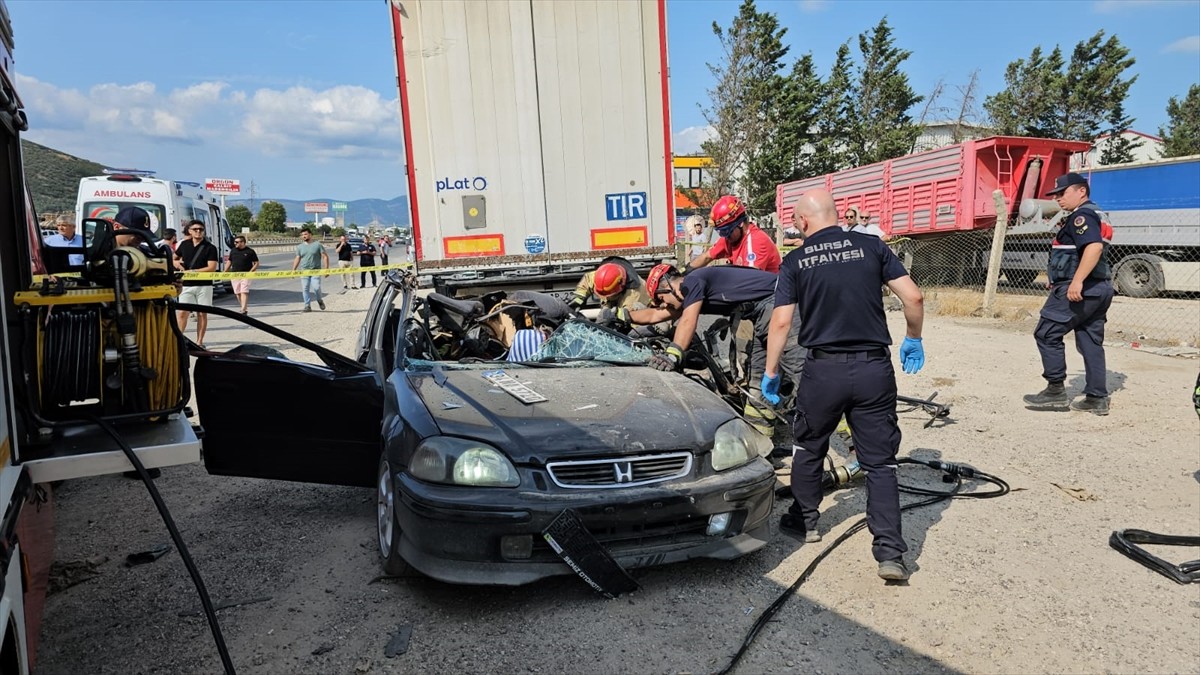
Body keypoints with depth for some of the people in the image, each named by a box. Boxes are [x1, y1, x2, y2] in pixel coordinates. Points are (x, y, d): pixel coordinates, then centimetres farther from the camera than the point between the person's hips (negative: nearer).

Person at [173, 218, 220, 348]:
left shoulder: (210, 247, -4)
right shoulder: (184, 244, 8)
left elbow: (212, 268, -13)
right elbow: (173, 258, 23)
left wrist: (192, 271, -16)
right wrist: (176, 263, -1)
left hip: (204, 285, -2)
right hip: (187, 285, 2)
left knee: (202, 313, 4)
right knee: (182, 312, -4)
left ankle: (199, 342, 13)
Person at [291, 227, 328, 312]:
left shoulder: (317, 245, 2)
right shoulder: (300, 247, 12)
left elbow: (325, 256, 0)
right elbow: (297, 259, 15)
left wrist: (326, 269, -8)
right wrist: (293, 270, 6)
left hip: (315, 271, -3)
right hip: (304, 271, 3)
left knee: (316, 287, -14)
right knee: (305, 289, -1)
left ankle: (319, 300, 14)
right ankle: (307, 305, 7)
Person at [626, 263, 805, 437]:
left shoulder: (693, 281, -9)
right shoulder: (691, 294, 19)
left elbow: (688, 322, -21)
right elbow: (654, 315, 30)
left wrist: (673, 354, -25)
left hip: (776, 302, -10)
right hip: (763, 312, 10)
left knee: (798, 365, -17)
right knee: (758, 377, 12)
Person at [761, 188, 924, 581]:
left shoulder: (795, 262, 0)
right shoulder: (871, 247, 3)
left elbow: (781, 322, -7)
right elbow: (913, 297, -2)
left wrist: (770, 373, 3)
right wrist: (913, 340, 15)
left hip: (824, 369, -1)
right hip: (874, 368, 1)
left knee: (808, 449, 21)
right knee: (880, 461, 8)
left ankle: (805, 521, 36)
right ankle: (890, 552, 2)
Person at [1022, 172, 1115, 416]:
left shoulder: (1082, 215, -11)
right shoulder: (1096, 215, 22)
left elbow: (1095, 247, -27)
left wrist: (1077, 281, -33)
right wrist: (1059, 280, 28)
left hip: (1079, 288, -10)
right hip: (1100, 288, 10)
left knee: (1047, 333, -4)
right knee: (1091, 342, 10)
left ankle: (1056, 390, -3)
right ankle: (1097, 398, 13)